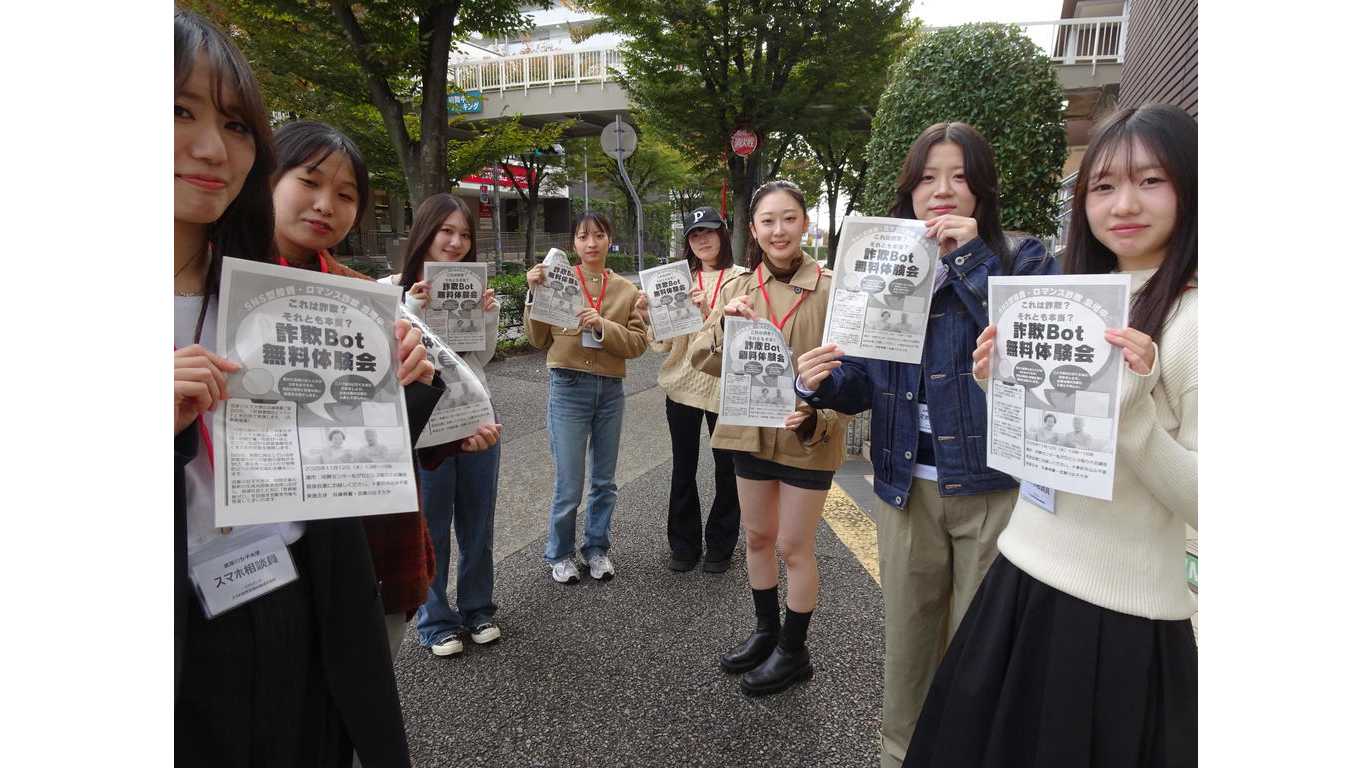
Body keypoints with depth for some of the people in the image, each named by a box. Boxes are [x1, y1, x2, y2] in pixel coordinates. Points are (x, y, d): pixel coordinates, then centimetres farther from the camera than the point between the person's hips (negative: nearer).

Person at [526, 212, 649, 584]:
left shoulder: (626, 289, 6)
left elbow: (639, 342, -3)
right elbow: (539, 340, -1)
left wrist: (602, 327, -17)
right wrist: (535, 295, -12)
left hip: (611, 389, 3)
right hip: (568, 387, -3)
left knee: (604, 480, 14)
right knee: (569, 484, 0)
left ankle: (597, 548, 32)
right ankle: (560, 554, 22)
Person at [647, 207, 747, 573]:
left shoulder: (742, 279, -2)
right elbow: (662, 343, 4)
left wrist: (709, 313, -23)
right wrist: (652, 315, -14)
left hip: (724, 387, -2)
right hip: (682, 384, 3)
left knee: (727, 469, 9)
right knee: (683, 470, 10)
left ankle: (720, 547, 26)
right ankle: (684, 546, 26)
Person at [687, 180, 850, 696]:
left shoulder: (829, 289, -10)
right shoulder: (737, 289, 3)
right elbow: (704, 362, 0)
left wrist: (816, 417, -26)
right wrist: (726, 324, -19)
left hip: (808, 437, -4)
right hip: (751, 433, 5)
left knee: (794, 546, 7)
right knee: (758, 538, 18)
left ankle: (794, 651, 28)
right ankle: (766, 631, 40)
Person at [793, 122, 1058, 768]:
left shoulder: (1024, 260, -2)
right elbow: (867, 382, 9)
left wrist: (972, 258, -20)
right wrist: (823, 382, -12)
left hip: (995, 490, -3)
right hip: (906, 488, 3)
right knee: (906, 640, 16)